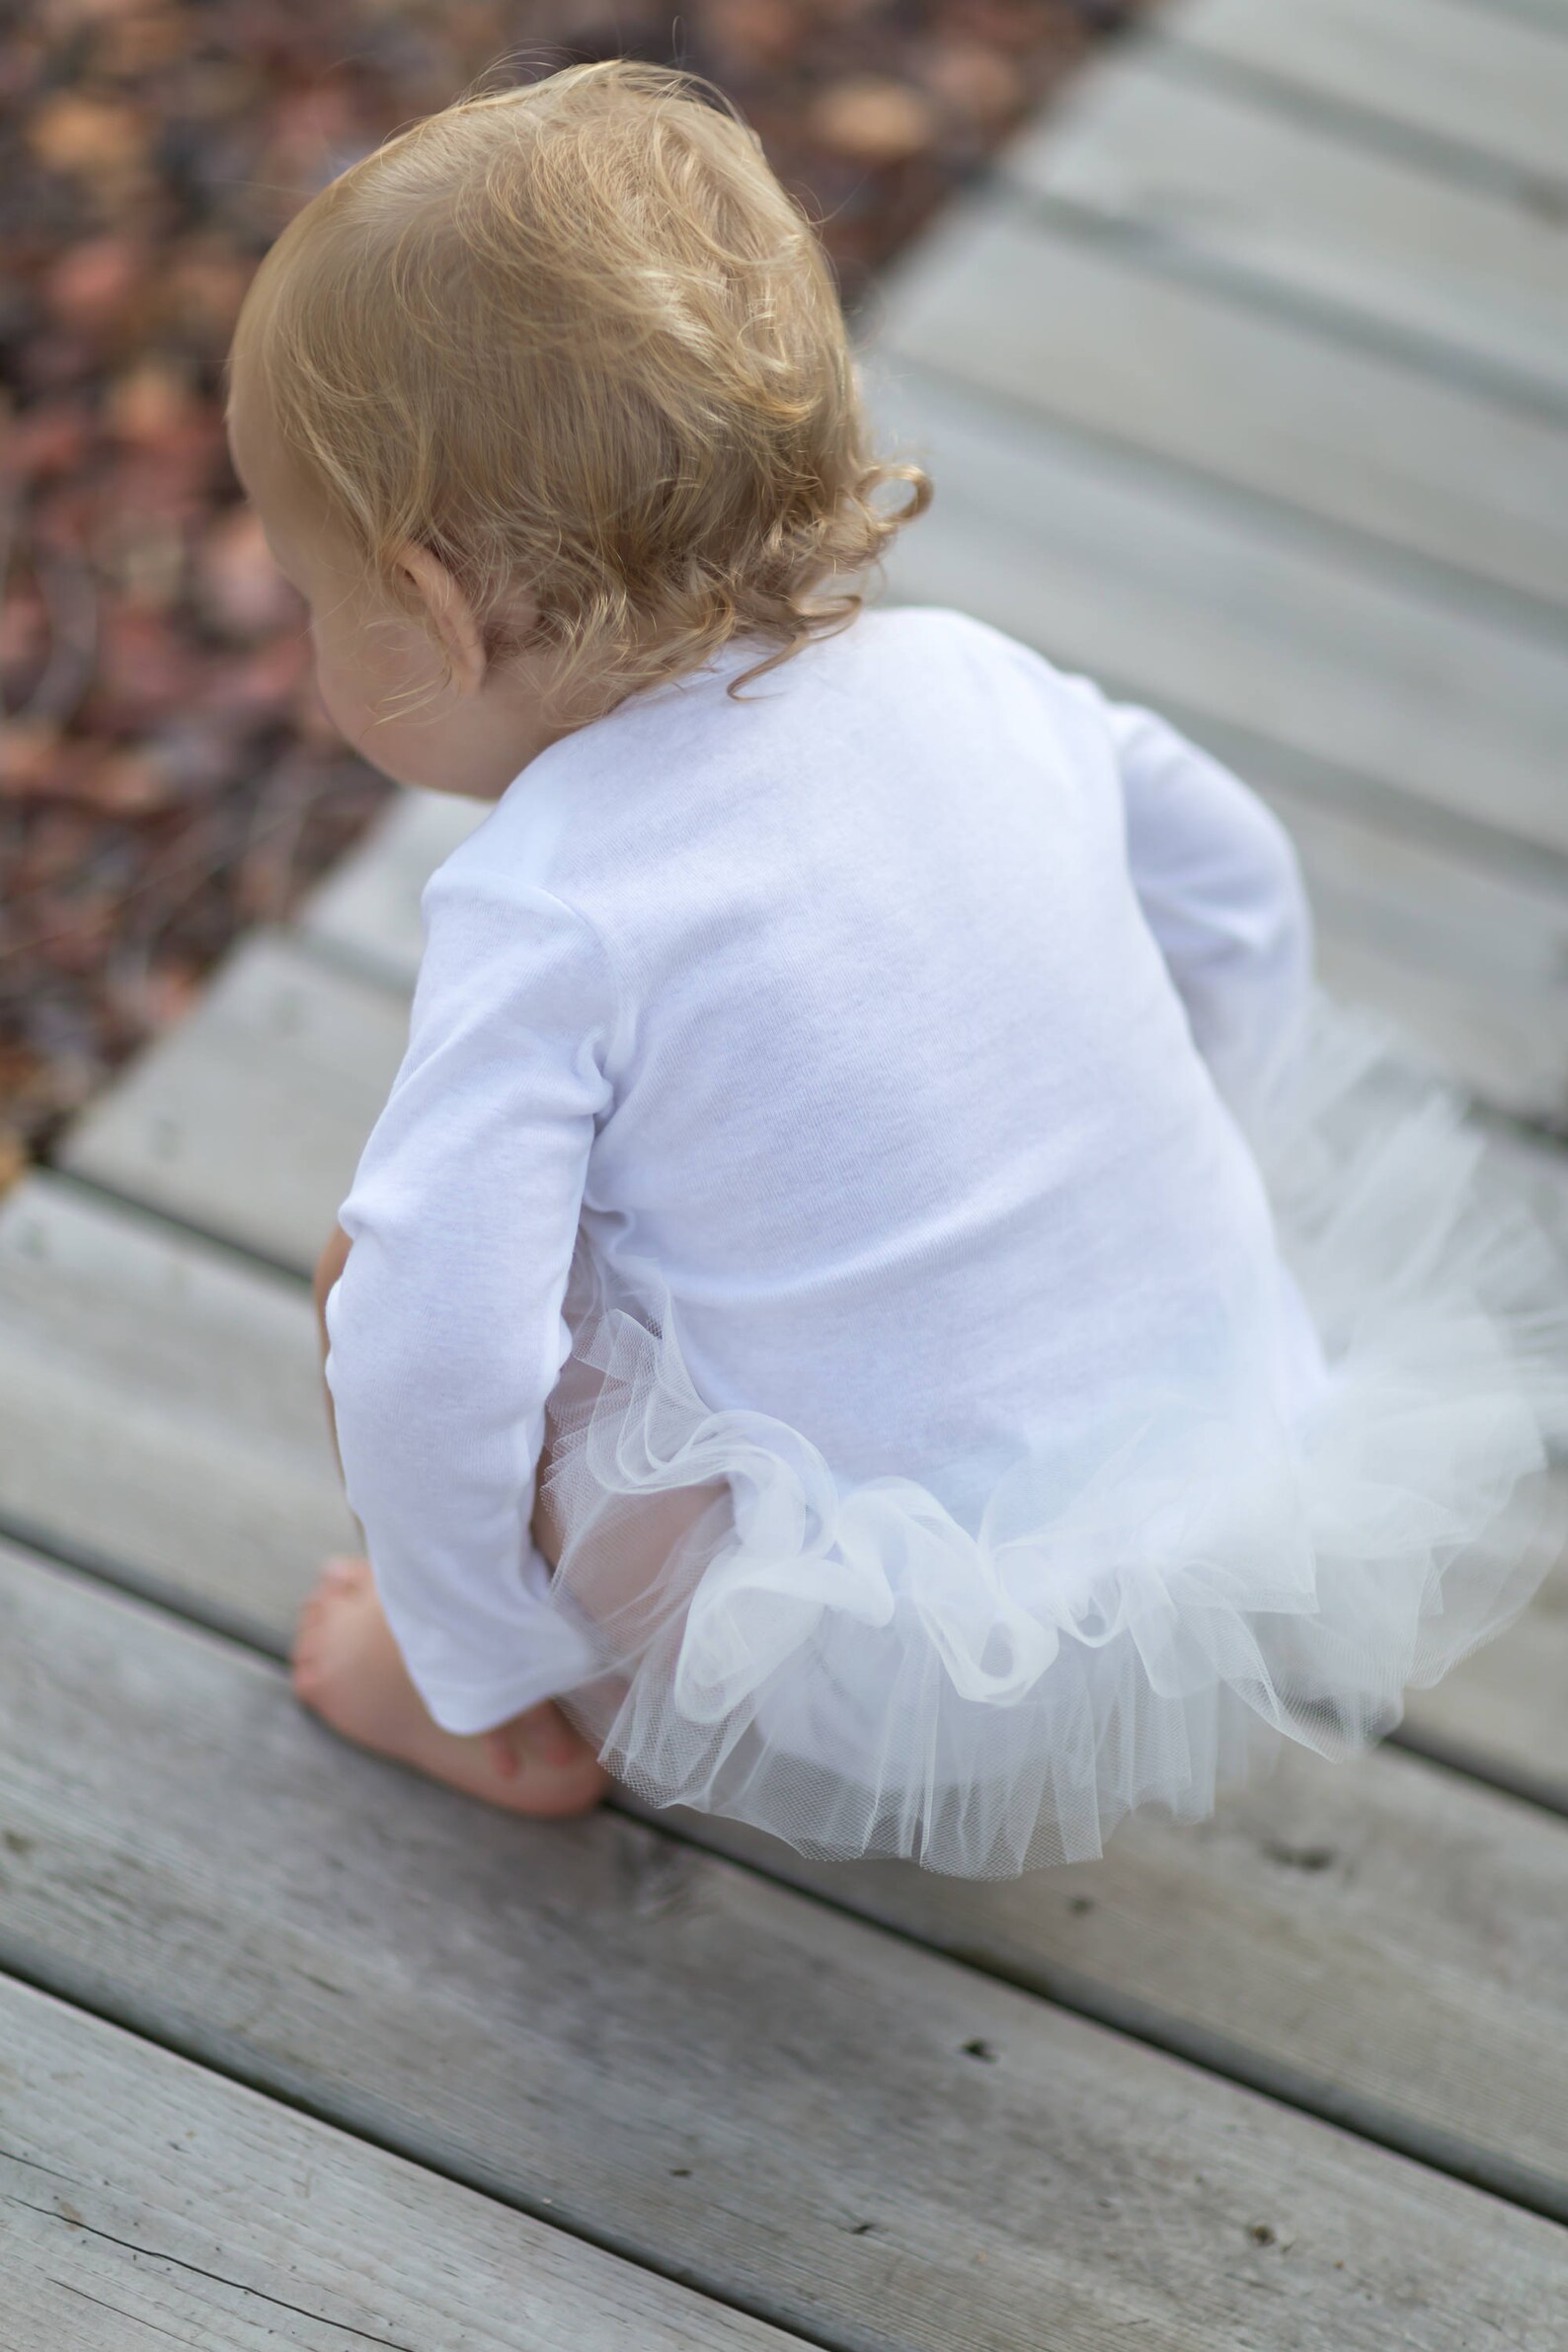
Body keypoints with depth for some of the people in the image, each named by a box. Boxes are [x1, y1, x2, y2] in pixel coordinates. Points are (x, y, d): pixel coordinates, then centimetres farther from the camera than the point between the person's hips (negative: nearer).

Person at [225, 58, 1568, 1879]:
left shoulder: (546, 909, -17)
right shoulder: (971, 678, 2)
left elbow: (437, 1359, -22)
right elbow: (1238, 897, 18)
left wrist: (480, 1670, -4)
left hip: (899, 1685, -6)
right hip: (1276, 1508, 7)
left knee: (369, 1270, 1)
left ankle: (549, 1725, 22)